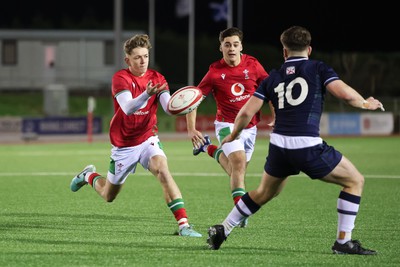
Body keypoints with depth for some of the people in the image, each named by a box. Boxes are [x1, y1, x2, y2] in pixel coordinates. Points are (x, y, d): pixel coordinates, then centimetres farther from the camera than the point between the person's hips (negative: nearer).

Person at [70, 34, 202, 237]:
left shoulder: (157, 78, -4)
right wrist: (147, 94, -51)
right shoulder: (120, 78, -16)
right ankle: (89, 176, 47)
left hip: (148, 138, 2)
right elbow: (128, 108, -32)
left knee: (163, 171, -29)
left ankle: (183, 224, -32)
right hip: (123, 144, -2)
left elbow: (168, 108, -19)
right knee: (109, 196, 13)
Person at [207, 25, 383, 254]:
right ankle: (344, 242, 5)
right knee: (355, 181, 10)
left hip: (279, 145, 5)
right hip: (308, 147, -5)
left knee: (264, 193, 30)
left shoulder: (273, 77, 15)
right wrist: (365, 103, 10)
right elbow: (344, 93, -10)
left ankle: (222, 231, 35)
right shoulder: (318, 68, 4)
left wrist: (233, 136, 28)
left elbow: (247, 112, 10)